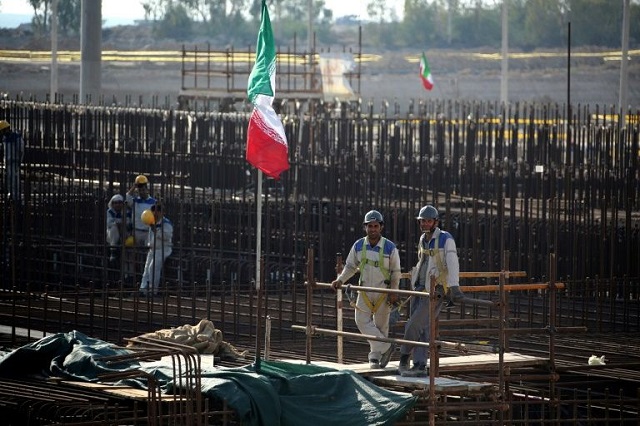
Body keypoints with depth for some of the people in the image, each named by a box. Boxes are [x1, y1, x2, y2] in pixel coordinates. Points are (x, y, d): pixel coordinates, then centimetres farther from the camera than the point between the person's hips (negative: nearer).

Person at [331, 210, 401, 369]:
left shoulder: (390, 247, -8)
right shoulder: (358, 246, -1)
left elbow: (395, 272, -2)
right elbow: (350, 266, 9)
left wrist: (394, 292, -9)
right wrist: (340, 280, -6)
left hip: (383, 292, -2)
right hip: (365, 290, 2)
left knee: (381, 325, 4)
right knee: (362, 321, -11)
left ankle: (375, 356, 12)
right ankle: (385, 347, -4)